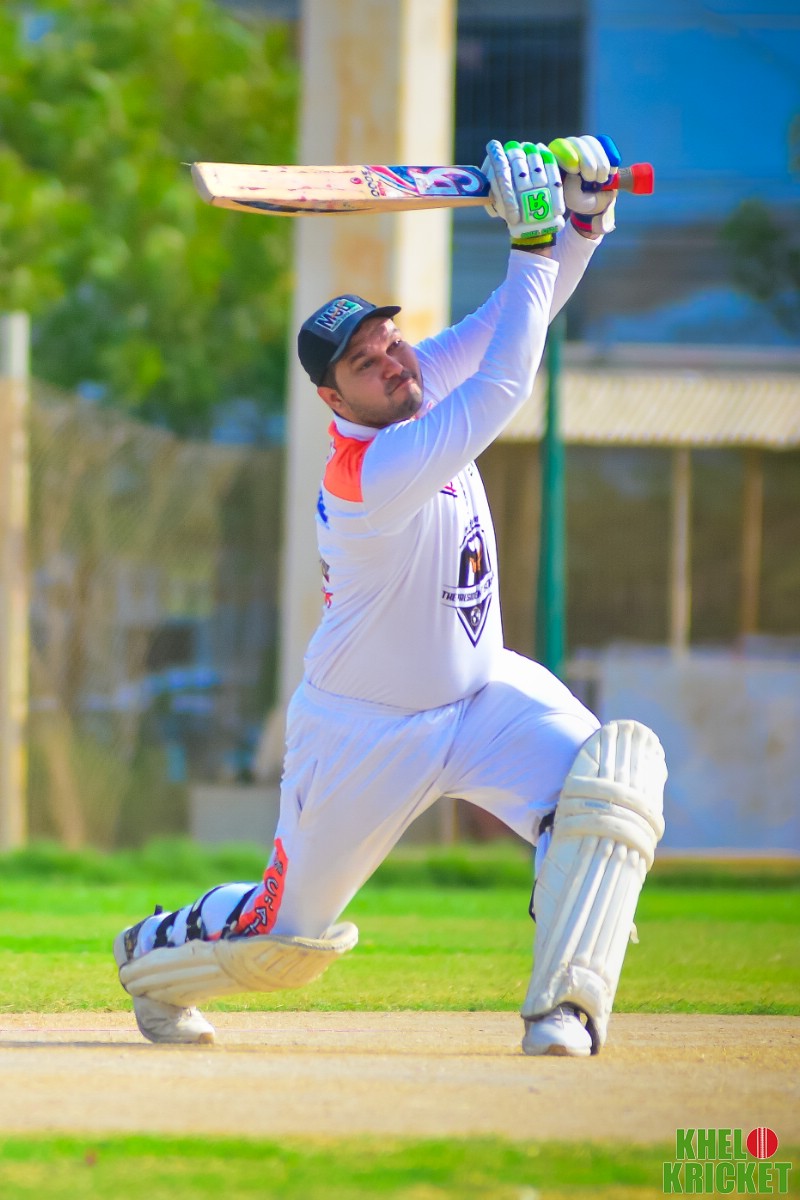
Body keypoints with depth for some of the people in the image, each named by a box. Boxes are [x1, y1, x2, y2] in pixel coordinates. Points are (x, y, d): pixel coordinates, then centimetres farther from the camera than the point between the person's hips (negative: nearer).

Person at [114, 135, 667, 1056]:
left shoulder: (423, 381, -10)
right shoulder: (369, 473, -32)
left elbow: (523, 310, -5)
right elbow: (503, 390, -40)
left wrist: (583, 210, -23)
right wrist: (532, 242, -38)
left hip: (481, 692, 6)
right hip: (366, 730, -6)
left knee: (616, 767, -25)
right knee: (288, 935, 9)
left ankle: (564, 1005, -23)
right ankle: (154, 958, 43)